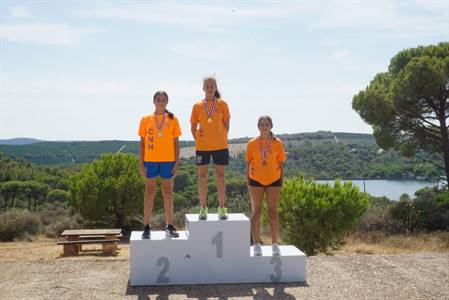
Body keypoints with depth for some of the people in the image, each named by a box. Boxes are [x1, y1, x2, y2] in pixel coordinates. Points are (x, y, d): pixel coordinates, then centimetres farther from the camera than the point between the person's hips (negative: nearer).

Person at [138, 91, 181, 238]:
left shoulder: (172, 119, 5)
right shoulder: (146, 119, 4)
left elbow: (176, 142, 6)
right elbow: (142, 142, 4)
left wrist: (177, 162, 0)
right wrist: (141, 164, -1)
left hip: (168, 161, 0)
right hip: (150, 160, 0)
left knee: (168, 192, 7)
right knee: (150, 192, 4)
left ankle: (169, 226, 14)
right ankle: (147, 227, 9)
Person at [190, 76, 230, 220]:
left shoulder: (222, 104, 3)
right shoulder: (197, 106, 4)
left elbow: (226, 124, 5)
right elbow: (193, 126, 9)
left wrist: (223, 138, -3)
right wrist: (197, 139, -1)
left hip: (220, 145, -1)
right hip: (202, 146, 1)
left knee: (220, 175, 4)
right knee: (202, 176, 3)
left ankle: (222, 208, 12)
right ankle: (203, 208, 11)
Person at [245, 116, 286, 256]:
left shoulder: (278, 143, -1)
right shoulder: (251, 144, -2)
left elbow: (280, 165, 3)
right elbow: (248, 165, 3)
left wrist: (281, 183, 1)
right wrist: (248, 184, 0)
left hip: (274, 181, 0)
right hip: (256, 181, 0)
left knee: (273, 212, 3)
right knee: (256, 212, 4)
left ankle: (274, 244, 11)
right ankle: (256, 244, 11)